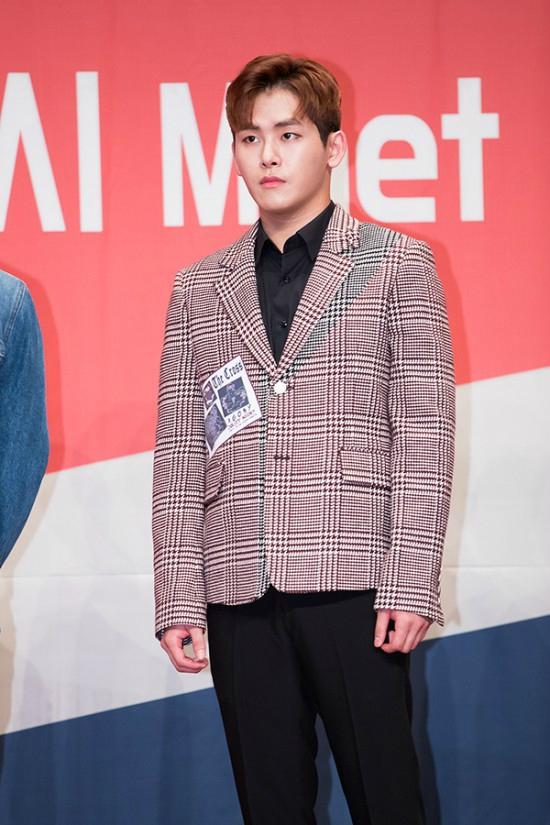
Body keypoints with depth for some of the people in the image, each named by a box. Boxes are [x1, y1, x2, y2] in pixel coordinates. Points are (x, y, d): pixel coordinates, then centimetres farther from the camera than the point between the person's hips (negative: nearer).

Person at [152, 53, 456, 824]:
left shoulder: (397, 264, 5)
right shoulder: (198, 288, 14)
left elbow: (423, 434, -1)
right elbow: (179, 453, 10)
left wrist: (410, 585, -9)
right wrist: (179, 598, 2)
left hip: (354, 584, -3)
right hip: (240, 591, 3)